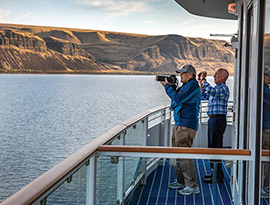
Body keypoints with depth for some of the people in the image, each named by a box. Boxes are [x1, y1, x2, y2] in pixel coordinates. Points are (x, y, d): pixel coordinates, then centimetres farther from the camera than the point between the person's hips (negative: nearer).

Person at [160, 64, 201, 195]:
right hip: (179, 125, 11)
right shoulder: (187, 86, 20)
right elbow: (177, 97, 24)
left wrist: (167, 86, -8)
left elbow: (178, 98, -20)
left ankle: (192, 186, -10)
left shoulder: (192, 85, -12)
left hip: (186, 126, -11)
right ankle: (181, 182, 25)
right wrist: (172, 86, 11)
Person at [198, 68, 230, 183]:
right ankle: (216, 172, 25)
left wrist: (203, 79, -18)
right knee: (212, 147, 16)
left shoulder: (223, 88, -11)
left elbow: (211, 91, -31)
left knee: (216, 147, -9)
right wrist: (201, 83, 21)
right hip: (213, 120, 10)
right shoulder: (217, 89, 19)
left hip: (218, 120, -10)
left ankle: (218, 177, -6)